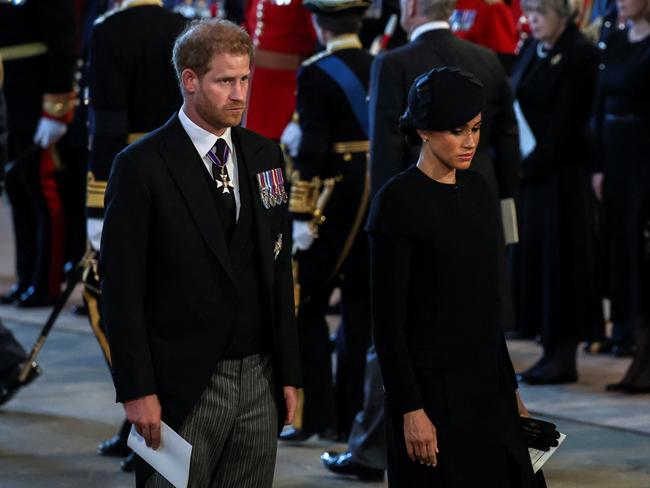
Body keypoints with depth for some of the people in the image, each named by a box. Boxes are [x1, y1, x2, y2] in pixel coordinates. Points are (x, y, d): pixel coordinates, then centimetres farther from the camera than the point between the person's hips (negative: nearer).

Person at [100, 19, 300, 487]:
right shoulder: (142, 167, -7)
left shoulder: (265, 156, 10)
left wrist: (289, 373, 10)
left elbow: (280, 272, 14)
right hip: (184, 386, -5)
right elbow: (121, 287, -8)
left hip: (259, 379, 5)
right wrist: (137, 391, -13)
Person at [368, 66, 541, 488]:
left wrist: (510, 387, 16)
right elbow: (388, 319, -14)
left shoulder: (478, 190, 10)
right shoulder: (398, 201, -12)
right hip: (432, 386, -7)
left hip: (486, 381, 7)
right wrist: (410, 410, -18)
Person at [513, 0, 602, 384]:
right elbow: (519, 105, 13)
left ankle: (565, 355, 0)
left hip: (563, 169, -8)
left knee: (560, 256, -5)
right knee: (538, 255, 8)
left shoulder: (581, 54, -12)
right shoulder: (533, 50, 12)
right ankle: (554, 350, 14)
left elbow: (565, 121, -15)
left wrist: (532, 165, -17)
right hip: (530, 169, 8)